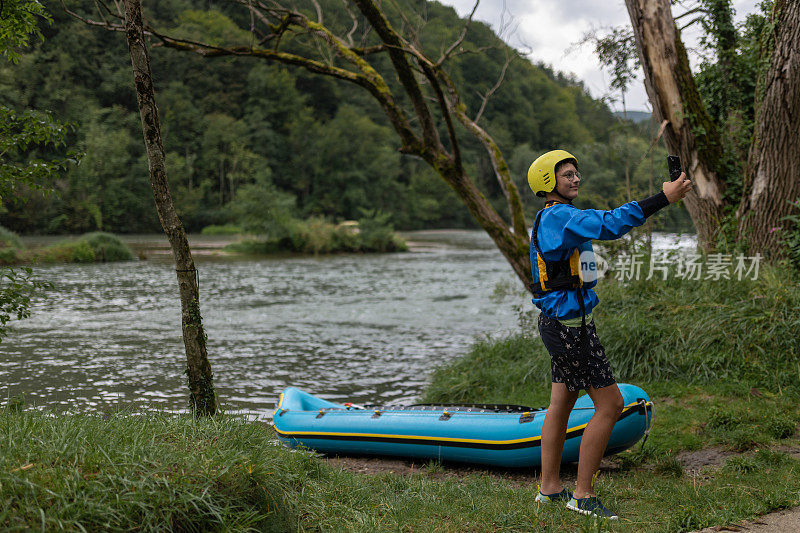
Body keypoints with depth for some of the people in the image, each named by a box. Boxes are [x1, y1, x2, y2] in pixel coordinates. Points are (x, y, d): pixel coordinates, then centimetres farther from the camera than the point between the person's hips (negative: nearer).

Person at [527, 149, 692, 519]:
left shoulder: (554, 218, 15)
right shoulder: (559, 217, -19)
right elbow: (610, 225, -33)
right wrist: (663, 199, -33)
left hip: (564, 324, 11)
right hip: (569, 326, -11)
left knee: (561, 405, 15)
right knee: (610, 405, -6)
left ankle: (550, 488, 23)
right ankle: (582, 495, -1)